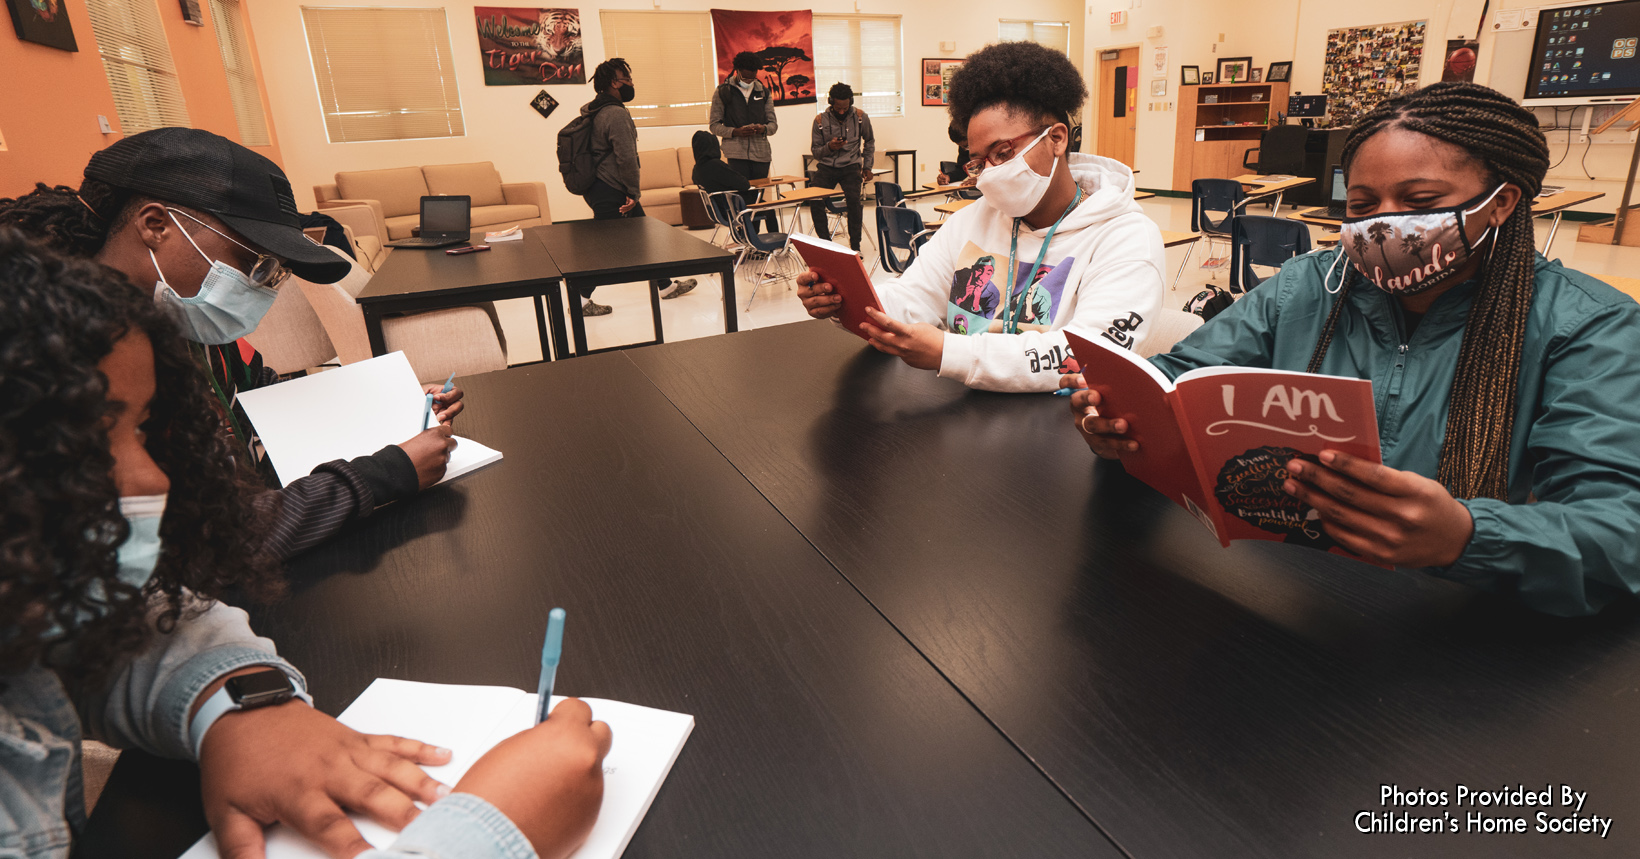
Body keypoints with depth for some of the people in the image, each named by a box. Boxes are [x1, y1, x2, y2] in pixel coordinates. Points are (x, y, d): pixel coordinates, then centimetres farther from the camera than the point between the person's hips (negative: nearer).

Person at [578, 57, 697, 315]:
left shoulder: (595, 110, 14)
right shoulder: (616, 114, -19)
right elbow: (626, 158, -23)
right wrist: (634, 192, -14)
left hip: (599, 186, 11)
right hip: (609, 192, -11)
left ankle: (665, 286, 26)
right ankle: (580, 301, 3)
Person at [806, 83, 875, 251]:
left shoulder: (860, 117, 1)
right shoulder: (820, 120, -1)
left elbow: (869, 142, 18)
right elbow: (815, 151, 4)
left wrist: (867, 166, 9)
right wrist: (829, 147, -17)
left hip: (850, 165, -1)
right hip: (827, 166, 1)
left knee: (853, 198, -28)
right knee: (814, 200, -23)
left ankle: (855, 245, -15)